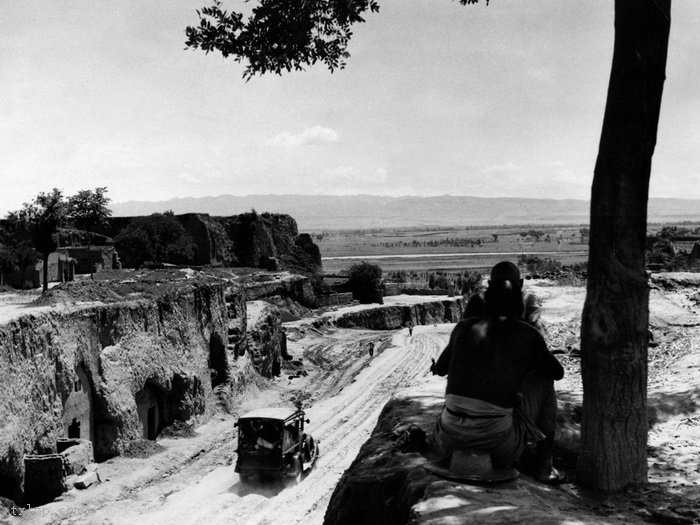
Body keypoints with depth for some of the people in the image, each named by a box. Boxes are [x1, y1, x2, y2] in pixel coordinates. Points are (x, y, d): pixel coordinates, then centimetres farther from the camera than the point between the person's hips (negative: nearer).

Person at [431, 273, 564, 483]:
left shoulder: (464, 327, 11)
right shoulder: (528, 334, 2)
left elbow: (440, 369, 28)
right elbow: (558, 372, 20)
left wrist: (435, 365, 50)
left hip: (450, 439, 5)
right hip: (500, 446, -5)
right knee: (543, 379, 18)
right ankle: (544, 464, 18)